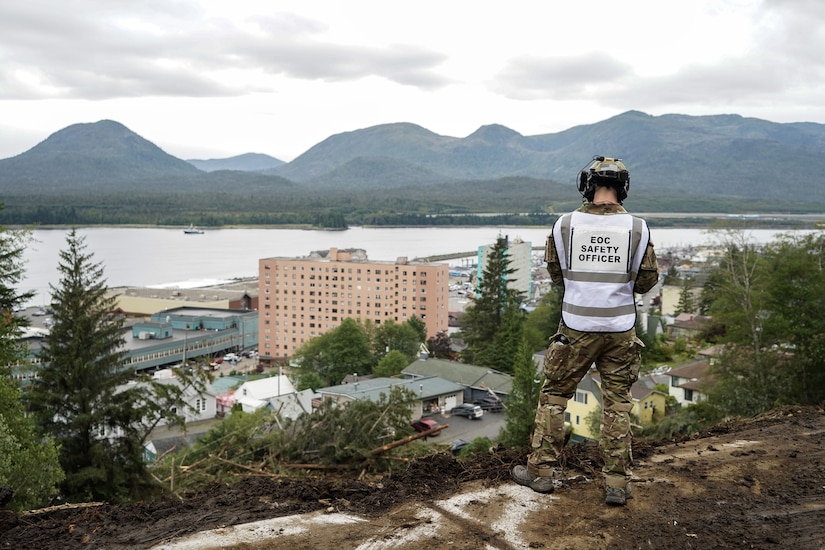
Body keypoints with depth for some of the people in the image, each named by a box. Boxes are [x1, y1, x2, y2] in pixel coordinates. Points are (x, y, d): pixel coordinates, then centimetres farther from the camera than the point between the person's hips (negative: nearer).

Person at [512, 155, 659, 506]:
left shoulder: (565, 225, -8)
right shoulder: (637, 228, -6)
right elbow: (648, 280, 4)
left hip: (576, 327, -1)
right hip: (620, 329, 1)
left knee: (554, 395, 14)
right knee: (617, 403, 11)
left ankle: (542, 470, 19)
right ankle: (617, 482, 14)